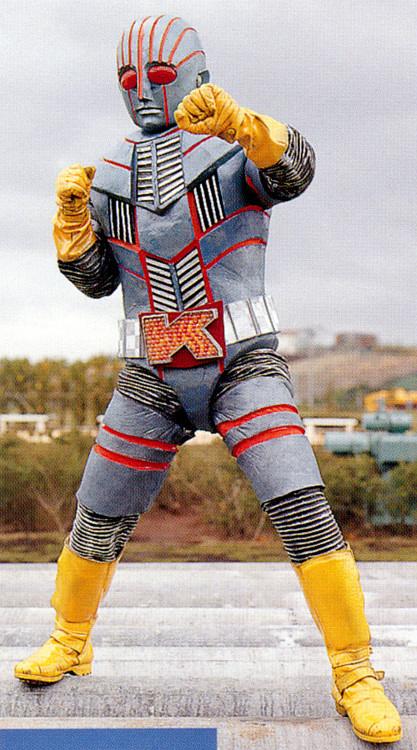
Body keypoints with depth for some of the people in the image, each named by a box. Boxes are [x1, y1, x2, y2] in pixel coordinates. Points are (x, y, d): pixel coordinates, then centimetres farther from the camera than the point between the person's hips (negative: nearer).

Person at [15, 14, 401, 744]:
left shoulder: (237, 147, -3)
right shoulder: (111, 173, 10)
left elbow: (294, 171, -27)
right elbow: (96, 280, 11)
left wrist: (240, 121, -48)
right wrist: (72, 217, -8)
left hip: (243, 365, -4)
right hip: (152, 378, 4)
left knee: (303, 510, -18)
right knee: (98, 518, 9)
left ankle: (355, 675, -5)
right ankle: (69, 644, 32)